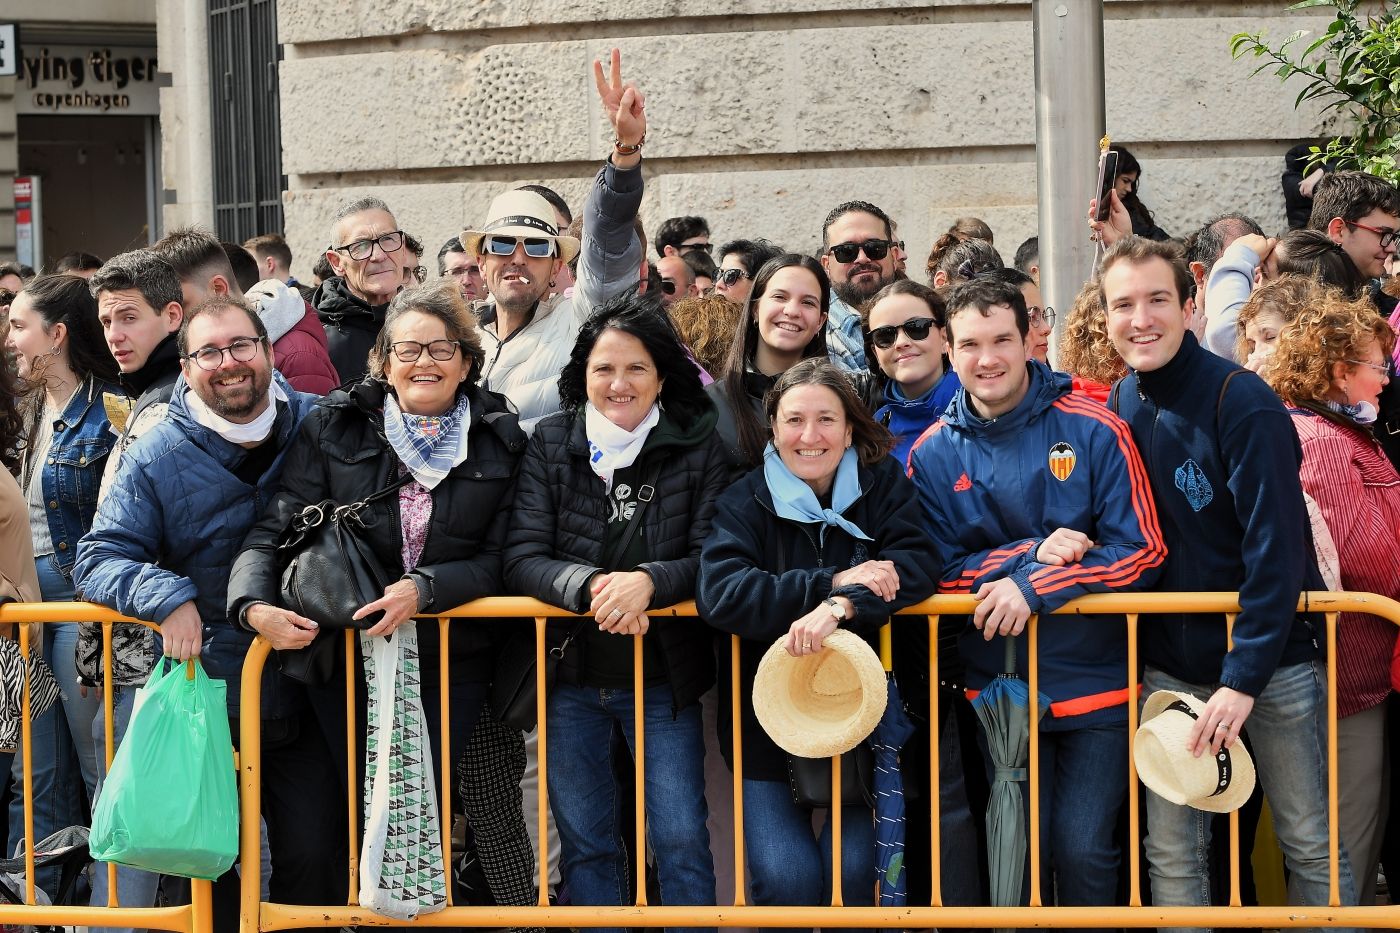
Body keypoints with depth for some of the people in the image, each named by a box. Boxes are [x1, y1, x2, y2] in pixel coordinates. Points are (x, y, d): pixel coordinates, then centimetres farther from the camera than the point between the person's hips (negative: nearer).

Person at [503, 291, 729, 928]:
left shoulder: (698, 447, -3)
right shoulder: (549, 445, -1)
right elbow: (523, 559, -9)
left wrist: (649, 580, -26)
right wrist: (590, 585, -27)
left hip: (663, 678, -1)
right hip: (570, 675, 2)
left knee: (681, 840, -2)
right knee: (585, 842, 10)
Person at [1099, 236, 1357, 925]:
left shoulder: (1240, 401, -15)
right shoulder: (1117, 409, 2)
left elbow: (1276, 547, -18)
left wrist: (1245, 676, -21)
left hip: (1273, 660, -4)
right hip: (1169, 666, 5)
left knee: (1312, 848, 4)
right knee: (1172, 855, 5)